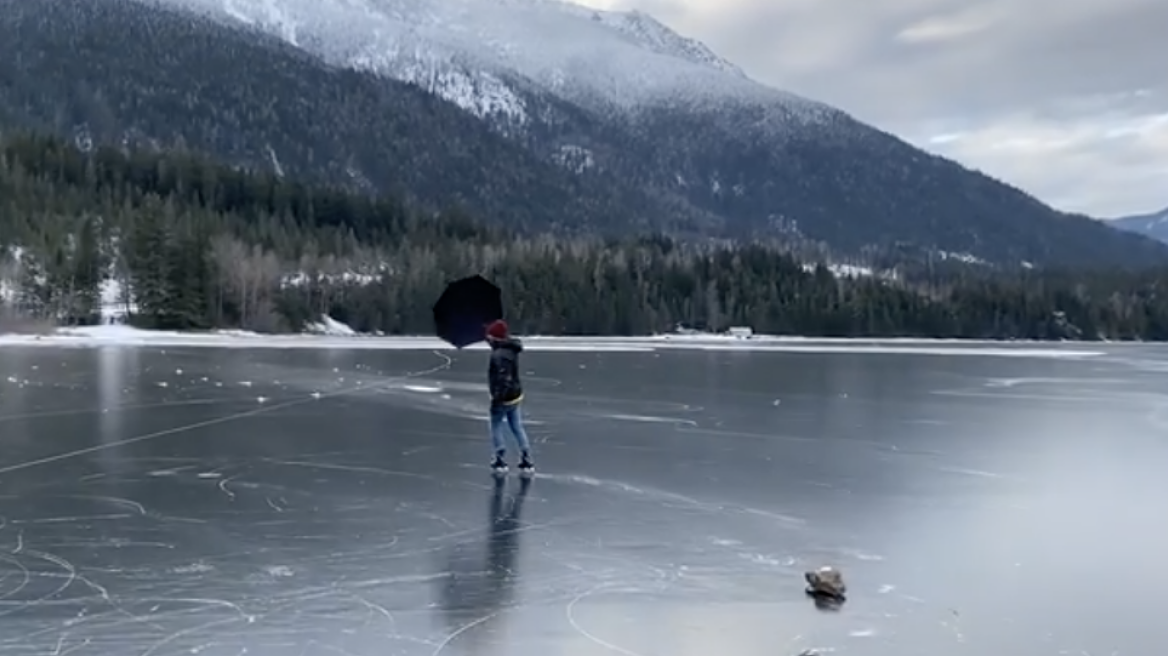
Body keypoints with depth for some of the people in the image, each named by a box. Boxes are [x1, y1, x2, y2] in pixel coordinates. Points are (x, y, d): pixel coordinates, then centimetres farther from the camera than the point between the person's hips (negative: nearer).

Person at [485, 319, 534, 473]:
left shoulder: (499, 355, -26)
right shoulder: (511, 348, 1)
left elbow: (503, 379, -30)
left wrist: (496, 400, -22)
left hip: (503, 397, -8)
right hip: (515, 395, 9)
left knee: (496, 428, 10)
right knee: (517, 428, 14)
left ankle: (500, 461, 17)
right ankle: (526, 461, 18)